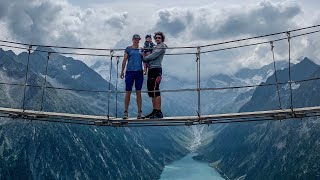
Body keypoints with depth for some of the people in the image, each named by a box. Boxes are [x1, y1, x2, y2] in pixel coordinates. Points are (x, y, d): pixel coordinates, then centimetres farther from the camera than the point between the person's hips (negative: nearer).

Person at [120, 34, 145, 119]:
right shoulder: (128, 49, 6)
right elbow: (124, 60, 4)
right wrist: (122, 71, -3)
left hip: (139, 72, 2)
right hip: (130, 71, -2)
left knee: (138, 92, 2)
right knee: (128, 92, -2)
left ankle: (139, 113, 5)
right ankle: (125, 112, 3)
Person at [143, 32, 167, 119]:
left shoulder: (162, 46, -2)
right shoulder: (157, 47, 27)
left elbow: (153, 56, -12)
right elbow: (151, 59, 21)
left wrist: (143, 58, 0)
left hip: (156, 69, -10)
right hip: (151, 69, 10)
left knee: (155, 90, -14)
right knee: (151, 91, 8)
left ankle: (159, 112, -15)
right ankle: (154, 111, 12)